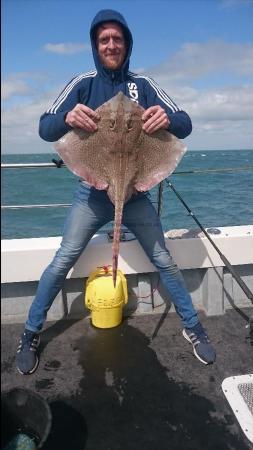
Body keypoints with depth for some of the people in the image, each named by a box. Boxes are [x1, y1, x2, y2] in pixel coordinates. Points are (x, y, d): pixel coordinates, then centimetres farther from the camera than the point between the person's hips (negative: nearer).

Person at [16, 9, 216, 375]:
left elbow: (185, 125, -4)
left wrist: (168, 118, -28)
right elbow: (45, 129, -7)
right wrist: (67, 117, -31)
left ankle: (193, 328, 24)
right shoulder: (83, 84, 0)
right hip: (93, 191, -1)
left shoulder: (142, 85, 2)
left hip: (135, 192, 1)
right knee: (62, 262, -1)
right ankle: (31, 334, 18)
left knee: (165, 262, 4)